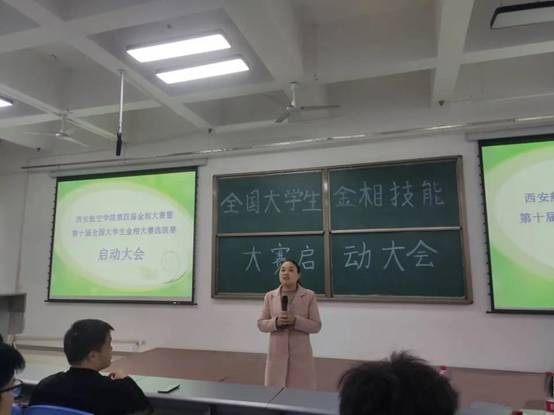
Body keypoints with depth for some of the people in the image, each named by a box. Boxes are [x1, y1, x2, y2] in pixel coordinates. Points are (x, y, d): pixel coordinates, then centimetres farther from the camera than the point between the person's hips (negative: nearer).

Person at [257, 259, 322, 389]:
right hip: (277, 354, 2)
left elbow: (316, 326, -3)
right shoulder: (269, 296, 3)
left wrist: (295, 320, -18)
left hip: (301, 354, -2)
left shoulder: (309, 296, -3)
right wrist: (276, 322, -15)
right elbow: (261, 324, 5)